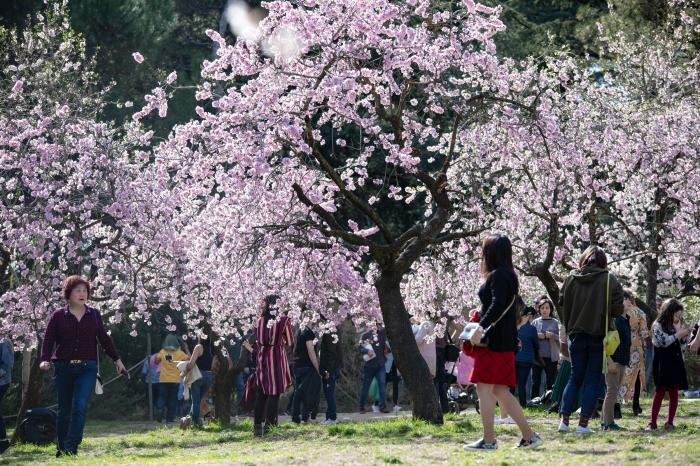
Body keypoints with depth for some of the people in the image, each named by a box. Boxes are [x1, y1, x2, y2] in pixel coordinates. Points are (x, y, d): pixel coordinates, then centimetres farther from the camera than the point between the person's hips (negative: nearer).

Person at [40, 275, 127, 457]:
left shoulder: (94, 315, 7)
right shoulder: (58, 316, 2)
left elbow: (104, 339, 15)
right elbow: (48, 340, -2)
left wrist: (117, 359, 16)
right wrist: (45, 360, -18)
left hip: (87, 368, 0)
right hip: (64, 368, 0)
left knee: (80, 406, -16)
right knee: (64, 410, 7)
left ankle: (72, 447, -18)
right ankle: (61, 449, 20)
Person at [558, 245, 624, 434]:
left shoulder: (571, 279, 2)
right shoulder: (608, 279, -7)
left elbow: (563, 306, 5)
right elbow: (617, 309, -8)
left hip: (577, 335, 3)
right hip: (599, 336, -3)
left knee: (575, 378, 13)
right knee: (593, 380, 4)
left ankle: (564, 419, 2)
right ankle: (583, 423, -1)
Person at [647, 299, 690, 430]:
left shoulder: (676, 326, 14)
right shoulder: (658, 326, -5)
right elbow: (664, 341, -17)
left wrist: (683, 337, 2)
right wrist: (678, 334, -15)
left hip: (675, 364, 6)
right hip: (663, 364, -6)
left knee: (674, 392, 3)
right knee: (660, 391, -7)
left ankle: (670, 422, 7)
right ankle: (652, 422, -3)